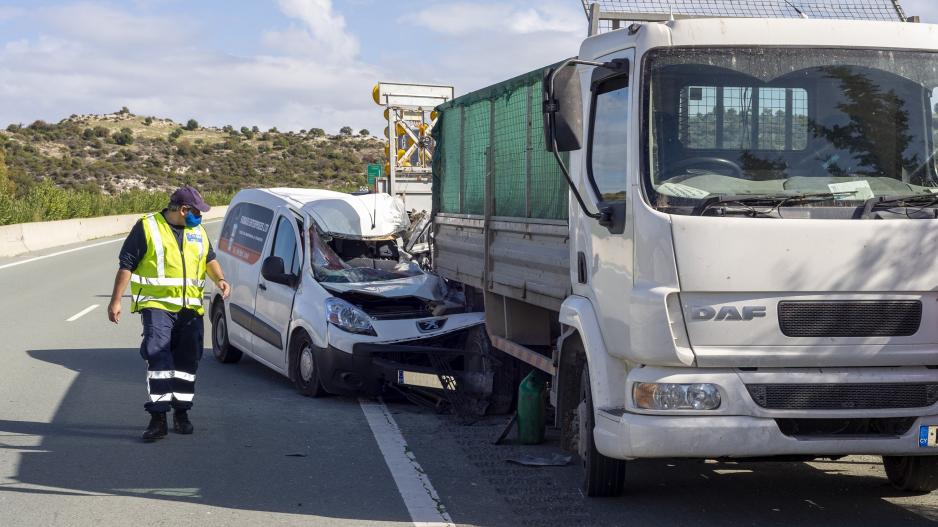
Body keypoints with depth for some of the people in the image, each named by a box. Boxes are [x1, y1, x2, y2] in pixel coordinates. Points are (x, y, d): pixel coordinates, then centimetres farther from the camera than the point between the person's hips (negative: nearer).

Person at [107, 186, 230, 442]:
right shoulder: (147, 227, -3)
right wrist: (115, 300, -6)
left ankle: (181, 413, 21)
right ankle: (158, 417, -15)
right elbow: (126, 265, -2)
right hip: (157, 304, -5)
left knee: (187, 361, 8)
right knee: (158, 357, -16)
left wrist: (219, 278, 2)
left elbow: (210, 258, 24)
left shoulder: (198, 231, 15)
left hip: (190, 308, 6)